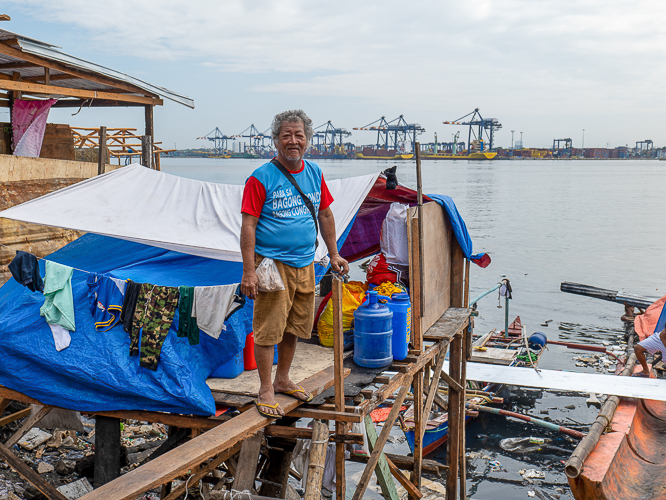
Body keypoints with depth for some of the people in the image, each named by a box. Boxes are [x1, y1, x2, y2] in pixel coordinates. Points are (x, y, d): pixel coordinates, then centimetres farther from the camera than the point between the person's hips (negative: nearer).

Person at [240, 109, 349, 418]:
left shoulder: (314, 174, 9)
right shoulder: (261, 178, -9)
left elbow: (325, 215, 19)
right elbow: (248, 225, -11)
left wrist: (334, 255, 17)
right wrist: (249, 271, -16)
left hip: (305, 265, 6)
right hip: (273, 263, -6)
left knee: (294, 327, 15)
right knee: (268, 331, -2)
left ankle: (282, 380, 31)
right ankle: (266, 391, 10)